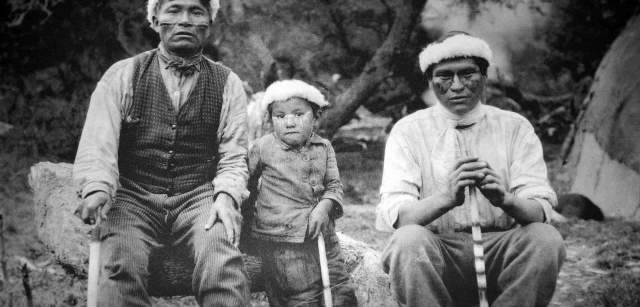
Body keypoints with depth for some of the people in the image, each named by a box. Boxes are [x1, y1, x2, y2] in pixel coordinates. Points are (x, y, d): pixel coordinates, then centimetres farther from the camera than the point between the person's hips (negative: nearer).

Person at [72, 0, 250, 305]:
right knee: (122, 263, -30)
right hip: (133, 197, 0)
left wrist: (226, 196, -14)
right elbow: (97, 142, -5)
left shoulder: (228, 85, 10)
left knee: (222, 260, -32)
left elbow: (233, 157, 7)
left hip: (200, 198, 0)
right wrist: (97, 189, -24)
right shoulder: (121, 75, 6)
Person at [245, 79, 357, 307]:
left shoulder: (323, 147, 7)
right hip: (281, 241, -4)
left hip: (322, 236, 4)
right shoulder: (262, 149, -3)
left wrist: (324, 207, -11)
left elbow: (334, 185, 7)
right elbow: (245, 183, 9)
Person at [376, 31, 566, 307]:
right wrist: (447, 198, -31)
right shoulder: (408, 131, 3)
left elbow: (541, 211, -4)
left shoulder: (515, 127, 7)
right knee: (408, 240, -33)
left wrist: (505, 199, -28)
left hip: (501, 251, 2)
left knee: (546, 238, -27)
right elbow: (392, 215, -11)